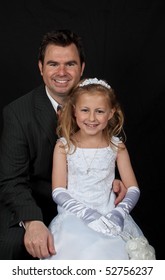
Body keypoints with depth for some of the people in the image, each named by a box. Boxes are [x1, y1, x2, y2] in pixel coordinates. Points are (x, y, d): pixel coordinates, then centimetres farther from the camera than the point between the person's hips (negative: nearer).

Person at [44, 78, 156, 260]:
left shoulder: (117, 147, 8)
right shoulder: (64, 146, 4)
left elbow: (133, 189, 6)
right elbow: (58, 192, -2)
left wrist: (119, 213, -14)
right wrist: (86, 213, -17)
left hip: (109, 215, 1)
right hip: (74, 215, -1)